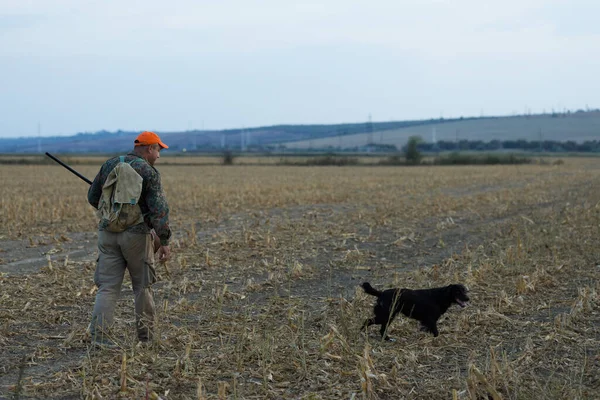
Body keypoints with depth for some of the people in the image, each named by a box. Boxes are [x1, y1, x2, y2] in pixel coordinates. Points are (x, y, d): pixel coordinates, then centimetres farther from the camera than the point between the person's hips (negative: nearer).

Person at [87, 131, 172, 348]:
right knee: (143, 285, 12)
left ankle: (99, 333, -11)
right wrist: (164, 241, -14)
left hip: (108, 231, 4)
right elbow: (159, 208, -15)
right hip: (136, 234, -4)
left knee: (108, 285, 3)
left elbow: (93, 197, 15)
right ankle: (146, 335, 20)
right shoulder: (148, 172, -7)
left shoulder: (110, 165, 8)